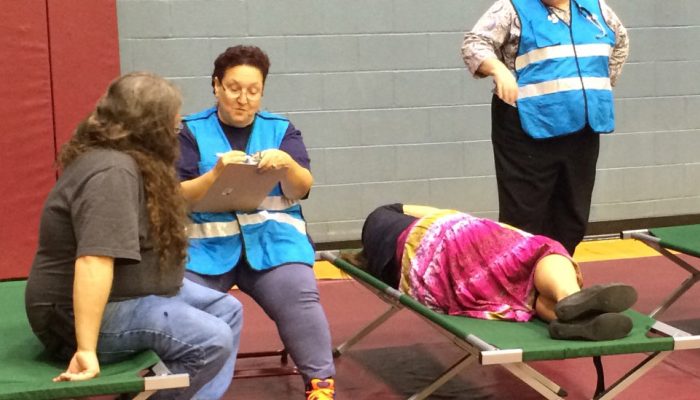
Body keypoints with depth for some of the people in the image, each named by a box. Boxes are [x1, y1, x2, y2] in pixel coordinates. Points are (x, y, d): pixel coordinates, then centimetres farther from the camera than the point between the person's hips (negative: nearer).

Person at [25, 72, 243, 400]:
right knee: (212, 341, -22)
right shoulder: (111, 172, -25)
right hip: (89, 312, -11)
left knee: (226, 310, 10)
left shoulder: (122, 160, 9)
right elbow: (93, 263, -36)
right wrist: (86, 350, -40)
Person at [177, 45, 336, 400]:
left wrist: (287, 164, -19)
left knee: (300, 296, -25)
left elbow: (301, 190, 3)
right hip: (206, 242, 0)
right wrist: (216, 173, -19)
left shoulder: (281, 129, 11)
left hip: (272, 239, 1)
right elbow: (178, 197, -2)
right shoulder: (192, 131, 7)